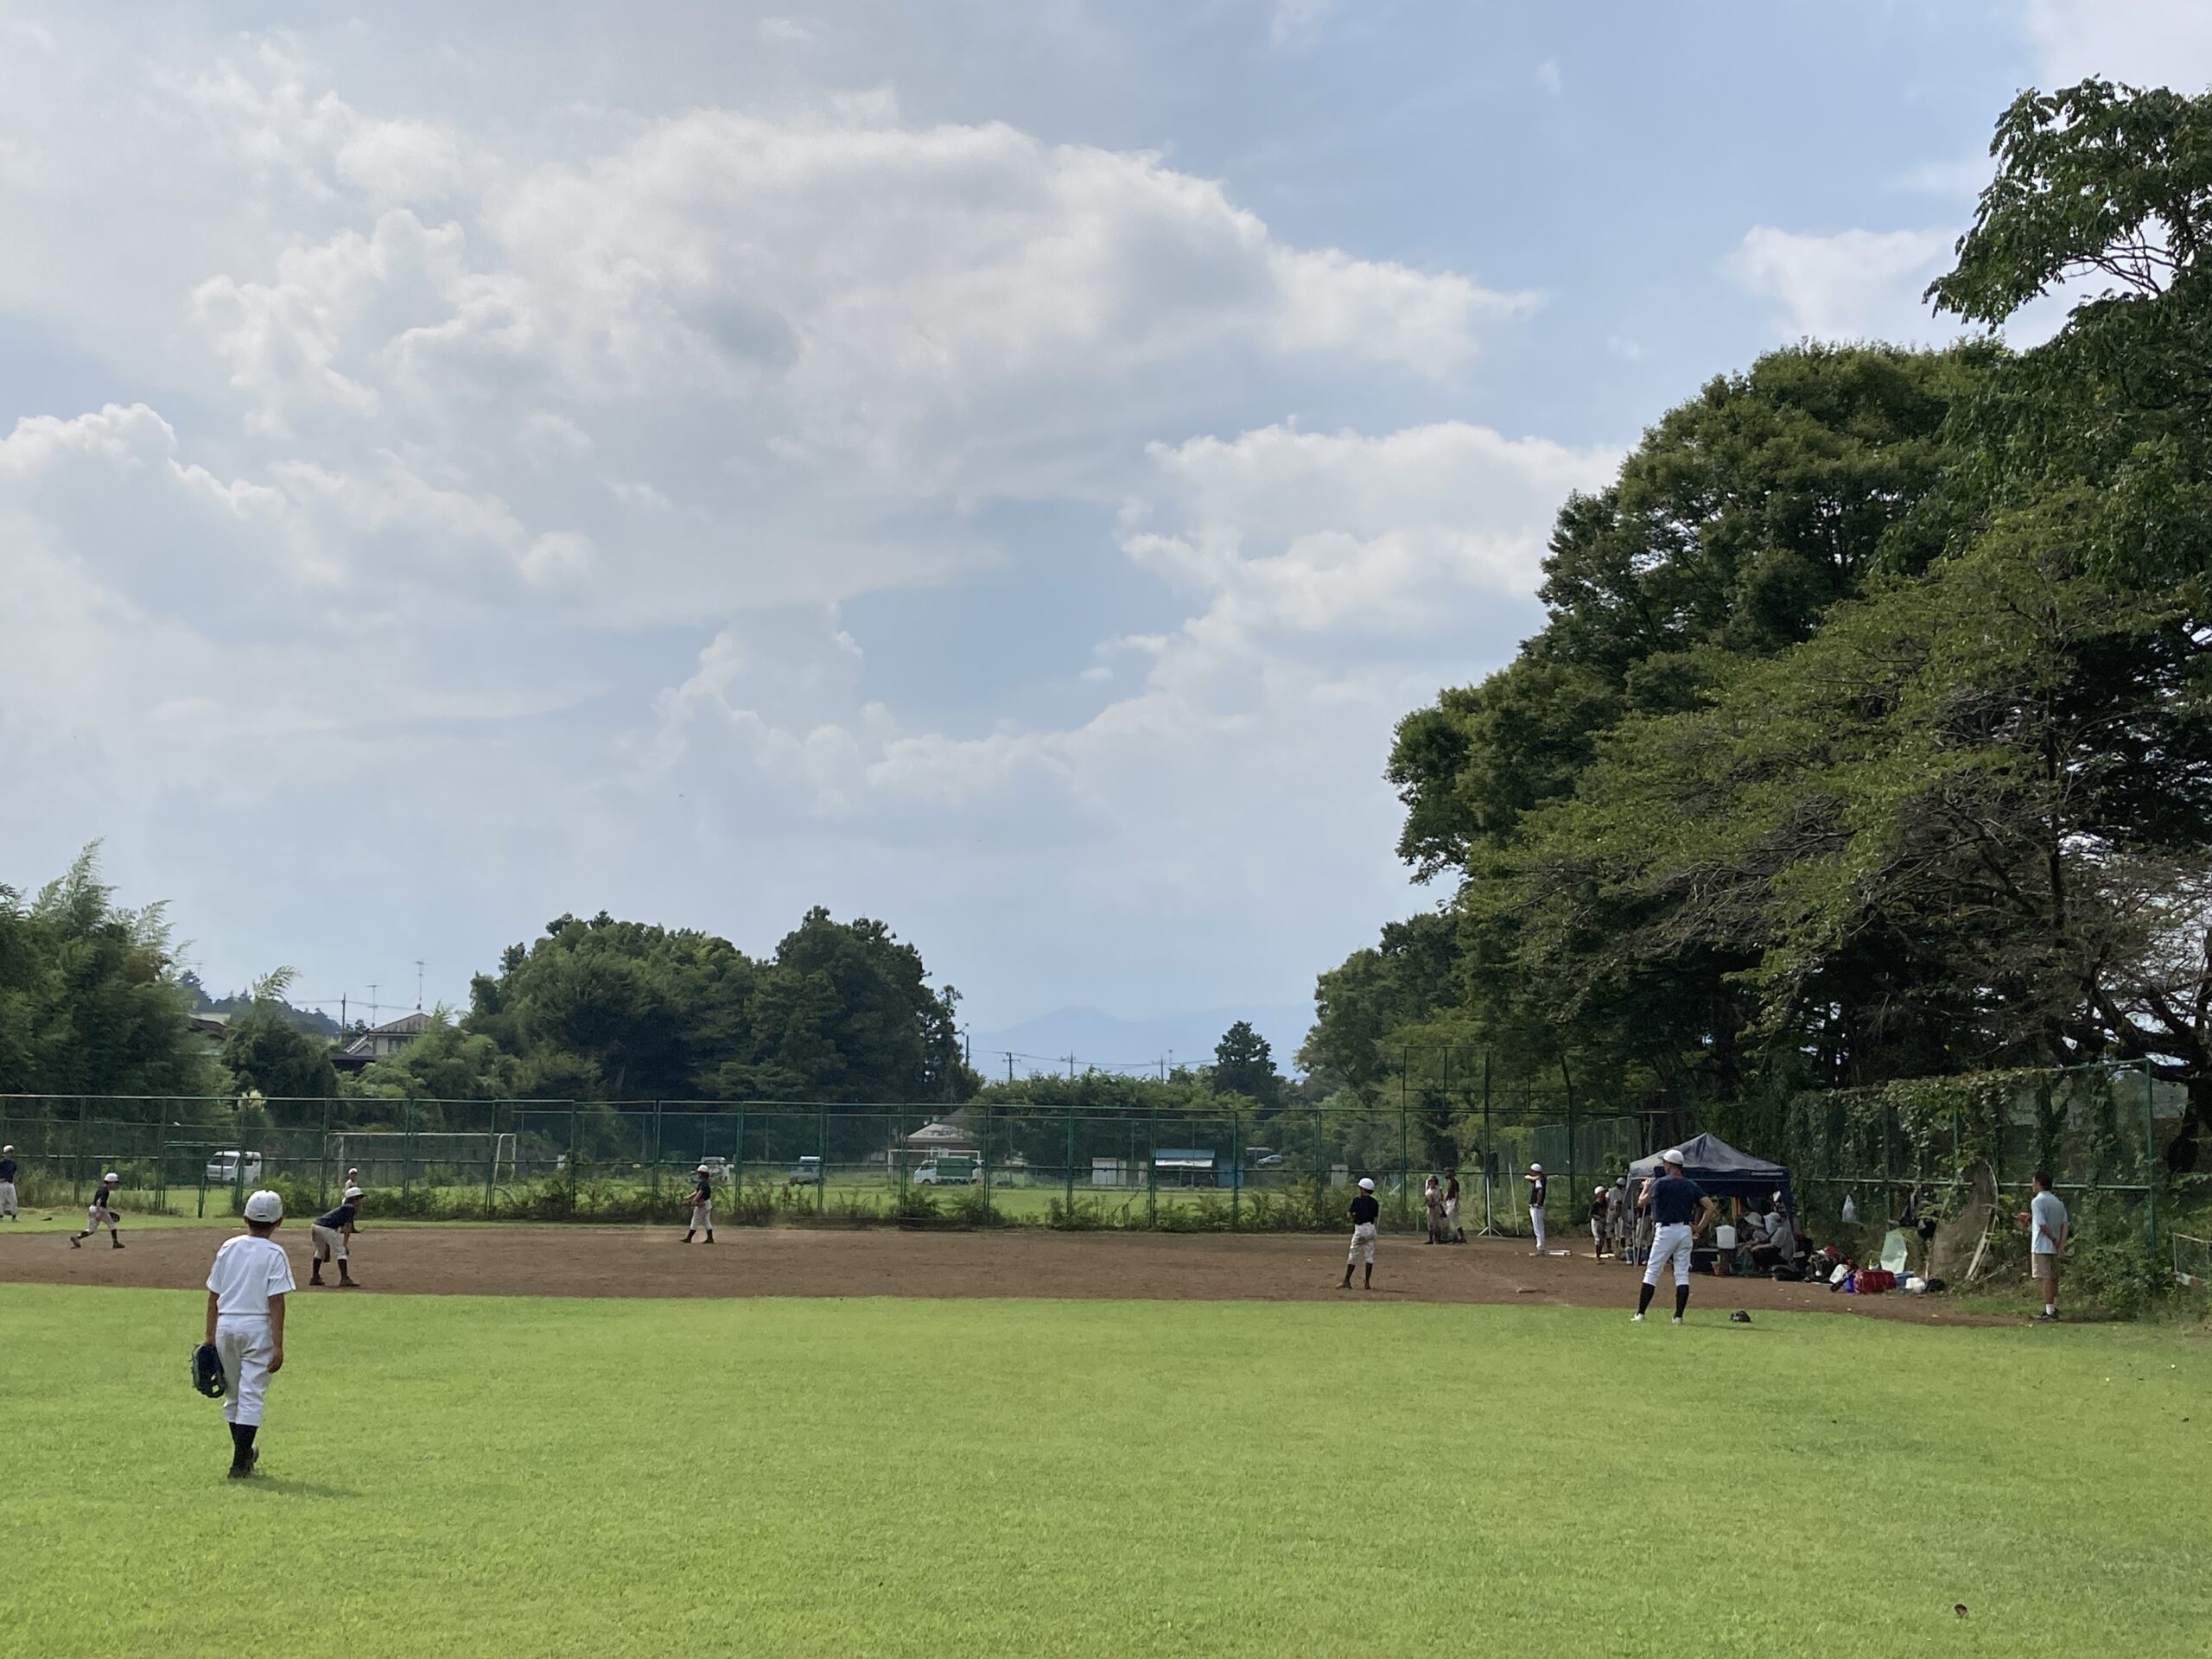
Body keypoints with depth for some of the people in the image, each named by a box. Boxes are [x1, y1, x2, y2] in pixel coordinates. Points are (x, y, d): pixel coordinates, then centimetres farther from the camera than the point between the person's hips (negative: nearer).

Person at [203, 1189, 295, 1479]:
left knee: (233, 1393, 18)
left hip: (226, 1326, 5)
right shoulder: (274, 1254, -8)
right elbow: (275, 1302, -13)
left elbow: (213, 1295, 8)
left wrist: (210, 1337, 14)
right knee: (251, 1395, -1)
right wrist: (278, 1346, -13)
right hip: (257, 1328, -5)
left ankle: (244, 1453, 32)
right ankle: (240, 1462, -4)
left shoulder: (228, 1248, 6)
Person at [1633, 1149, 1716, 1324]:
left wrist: (1646, 1186, 24)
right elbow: (1710, 1207, 1)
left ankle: (1640, 1314, -2)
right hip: (1685, 1230, 4)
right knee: (1682, 1274, 7)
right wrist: (1699, 1228, 6)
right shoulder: (1691, 1185, 7)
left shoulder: (1661, 1183, -7)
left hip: (1665, 1230, -4)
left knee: (1652, 1271, 1)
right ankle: (1678, 1316, 1)